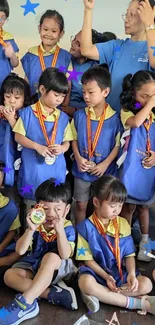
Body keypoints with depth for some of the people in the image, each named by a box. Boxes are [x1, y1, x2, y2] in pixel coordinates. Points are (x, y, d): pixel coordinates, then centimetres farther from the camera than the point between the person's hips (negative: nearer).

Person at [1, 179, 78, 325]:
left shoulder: (68, 228, -16)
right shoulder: (36, 225, -10)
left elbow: (65, 255, -30)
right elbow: (20, 251, -16)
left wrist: (60, 230, -41)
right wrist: (30, 229, -31)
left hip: (59, 269, -4)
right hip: (34, 266, 4)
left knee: (51, 257, -38)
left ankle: (25, 303, -41)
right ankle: (53, 294, -29)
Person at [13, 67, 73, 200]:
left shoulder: (63, 117, 3)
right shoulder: (28, 113, -6)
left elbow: (67, 141, 9)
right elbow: (18, 136, -4)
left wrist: (62, 148, -15)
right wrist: (37, 146, -17)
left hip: (55, 170, 3)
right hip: (32, 169, -2)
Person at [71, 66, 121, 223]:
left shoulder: (115, 118, -11)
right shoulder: (79, 115, -5)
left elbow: (118, 145, -6)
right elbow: (74, 139, 3)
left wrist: (105, 164, -14)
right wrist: (78, 158, -11)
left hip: (105, 171, -1)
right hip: (82, 171, 2)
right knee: (81, 205, 14)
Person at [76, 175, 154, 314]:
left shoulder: (123, 224, 3)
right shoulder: (86, 227, -9)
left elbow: (129, 255, 4)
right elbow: (87, 258, -8)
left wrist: (132, 273, -15)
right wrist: (105, 276, -19)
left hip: (120, 272, 4)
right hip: (96, 272, -3)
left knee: (146, 284, -19)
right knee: (86, 283, -37)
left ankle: (101, 295, -22)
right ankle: (140, 303, -25)